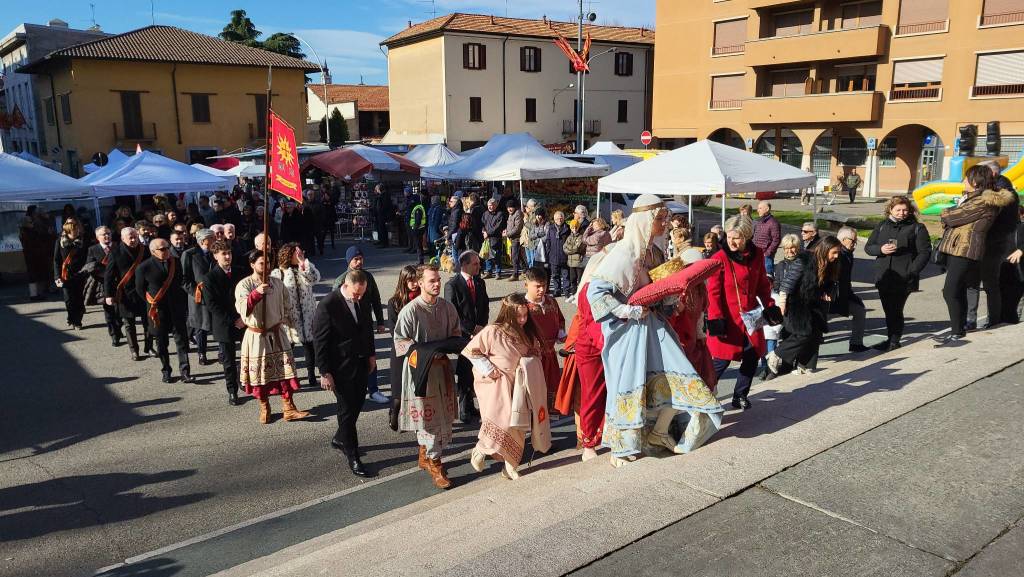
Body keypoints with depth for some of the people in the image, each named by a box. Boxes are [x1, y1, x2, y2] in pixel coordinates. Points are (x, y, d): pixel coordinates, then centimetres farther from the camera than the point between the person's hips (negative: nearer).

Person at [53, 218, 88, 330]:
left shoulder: (82, 242, 3)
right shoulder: (60, 242, 2)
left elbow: (86, 259, 5)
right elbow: (56, 260, 3)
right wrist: (57, 277, -4)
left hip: (80, 275, 0)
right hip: (66, 276, 0)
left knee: (80, 300, 1)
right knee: (69, 300, -2)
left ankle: (77, 322, 13)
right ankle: (72, 320, 20)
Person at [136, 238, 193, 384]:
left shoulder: (176, 262, 1)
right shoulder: (144, 267, -8)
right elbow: (140, 289, 3)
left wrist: (181, 300, 8)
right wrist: (151, 303, 1)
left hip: (177, 308, 2)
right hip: (158, 311, -2)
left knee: (182, 340, 0)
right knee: (162, 343, 10)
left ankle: (185, 372, 4)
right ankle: (166, 371, 23)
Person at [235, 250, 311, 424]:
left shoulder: (277, 283, 3)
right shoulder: (244, 285, -9)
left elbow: (287, 305, 17)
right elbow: (242, 309, -25)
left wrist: (284, 321, 7)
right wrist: (256, 293, -37)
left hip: (277, 334, 3)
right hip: (256, 336, -3)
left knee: (285, 370, 0)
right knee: (260, 373, 6)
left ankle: (289, 409, 5)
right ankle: (264, 408, 24)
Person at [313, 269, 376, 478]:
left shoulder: (362, 302, 1)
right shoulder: (328, 306, -19)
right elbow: (320, 342, -16)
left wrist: (371, 354, 12)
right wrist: (325, 373, -16)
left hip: (361, 364, 7)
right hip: (341, 367, -7)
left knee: (357, 404, 17)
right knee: (347, 410, 1)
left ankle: (340, 439, 40)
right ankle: (353, 458, 11)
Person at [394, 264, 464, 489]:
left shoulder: (447, 307, 2)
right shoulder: (410, 310, -14)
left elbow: (456, 333, 15)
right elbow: (400, 340, -9)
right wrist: (425, 354, -20)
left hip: (442, 366, 6)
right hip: (420, 368, -6)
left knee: (442, 414, 13)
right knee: (427, 415, -3)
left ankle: (425, 456, 32)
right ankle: (434, 464, 8)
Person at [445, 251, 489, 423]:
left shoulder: (480, 282, 10)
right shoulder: (452, 285, -9)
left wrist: (481, 326, -1)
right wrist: (472, 329, -12)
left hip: (478, 333, 5)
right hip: (462, 335, -5)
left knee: (474, 371, 5)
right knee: (465, 373, 0)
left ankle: (469, 407, 14)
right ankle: (464, 409, 10)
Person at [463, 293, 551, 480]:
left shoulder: (526, 333, 3)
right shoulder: (492, 332, -17)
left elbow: (534, 354, 17)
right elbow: (470, 351, -13)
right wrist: (487, 369, -15)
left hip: (518, 386, 6)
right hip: (497, 385, -6)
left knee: (517, 425, 7)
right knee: (501, 423, -15)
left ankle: (510, 466, 19)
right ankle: (480, 450, 11)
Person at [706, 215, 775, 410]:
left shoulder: (757, 255, 4)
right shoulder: (720, 258, -12)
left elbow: (762, 285, 16)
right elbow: (713, 292, -12)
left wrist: (769, 306, 9)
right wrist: (716, 319, -18)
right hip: (728, 319, -6)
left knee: (752, 357, 11)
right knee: (721, 361, -5)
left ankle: (740, 396, 27)